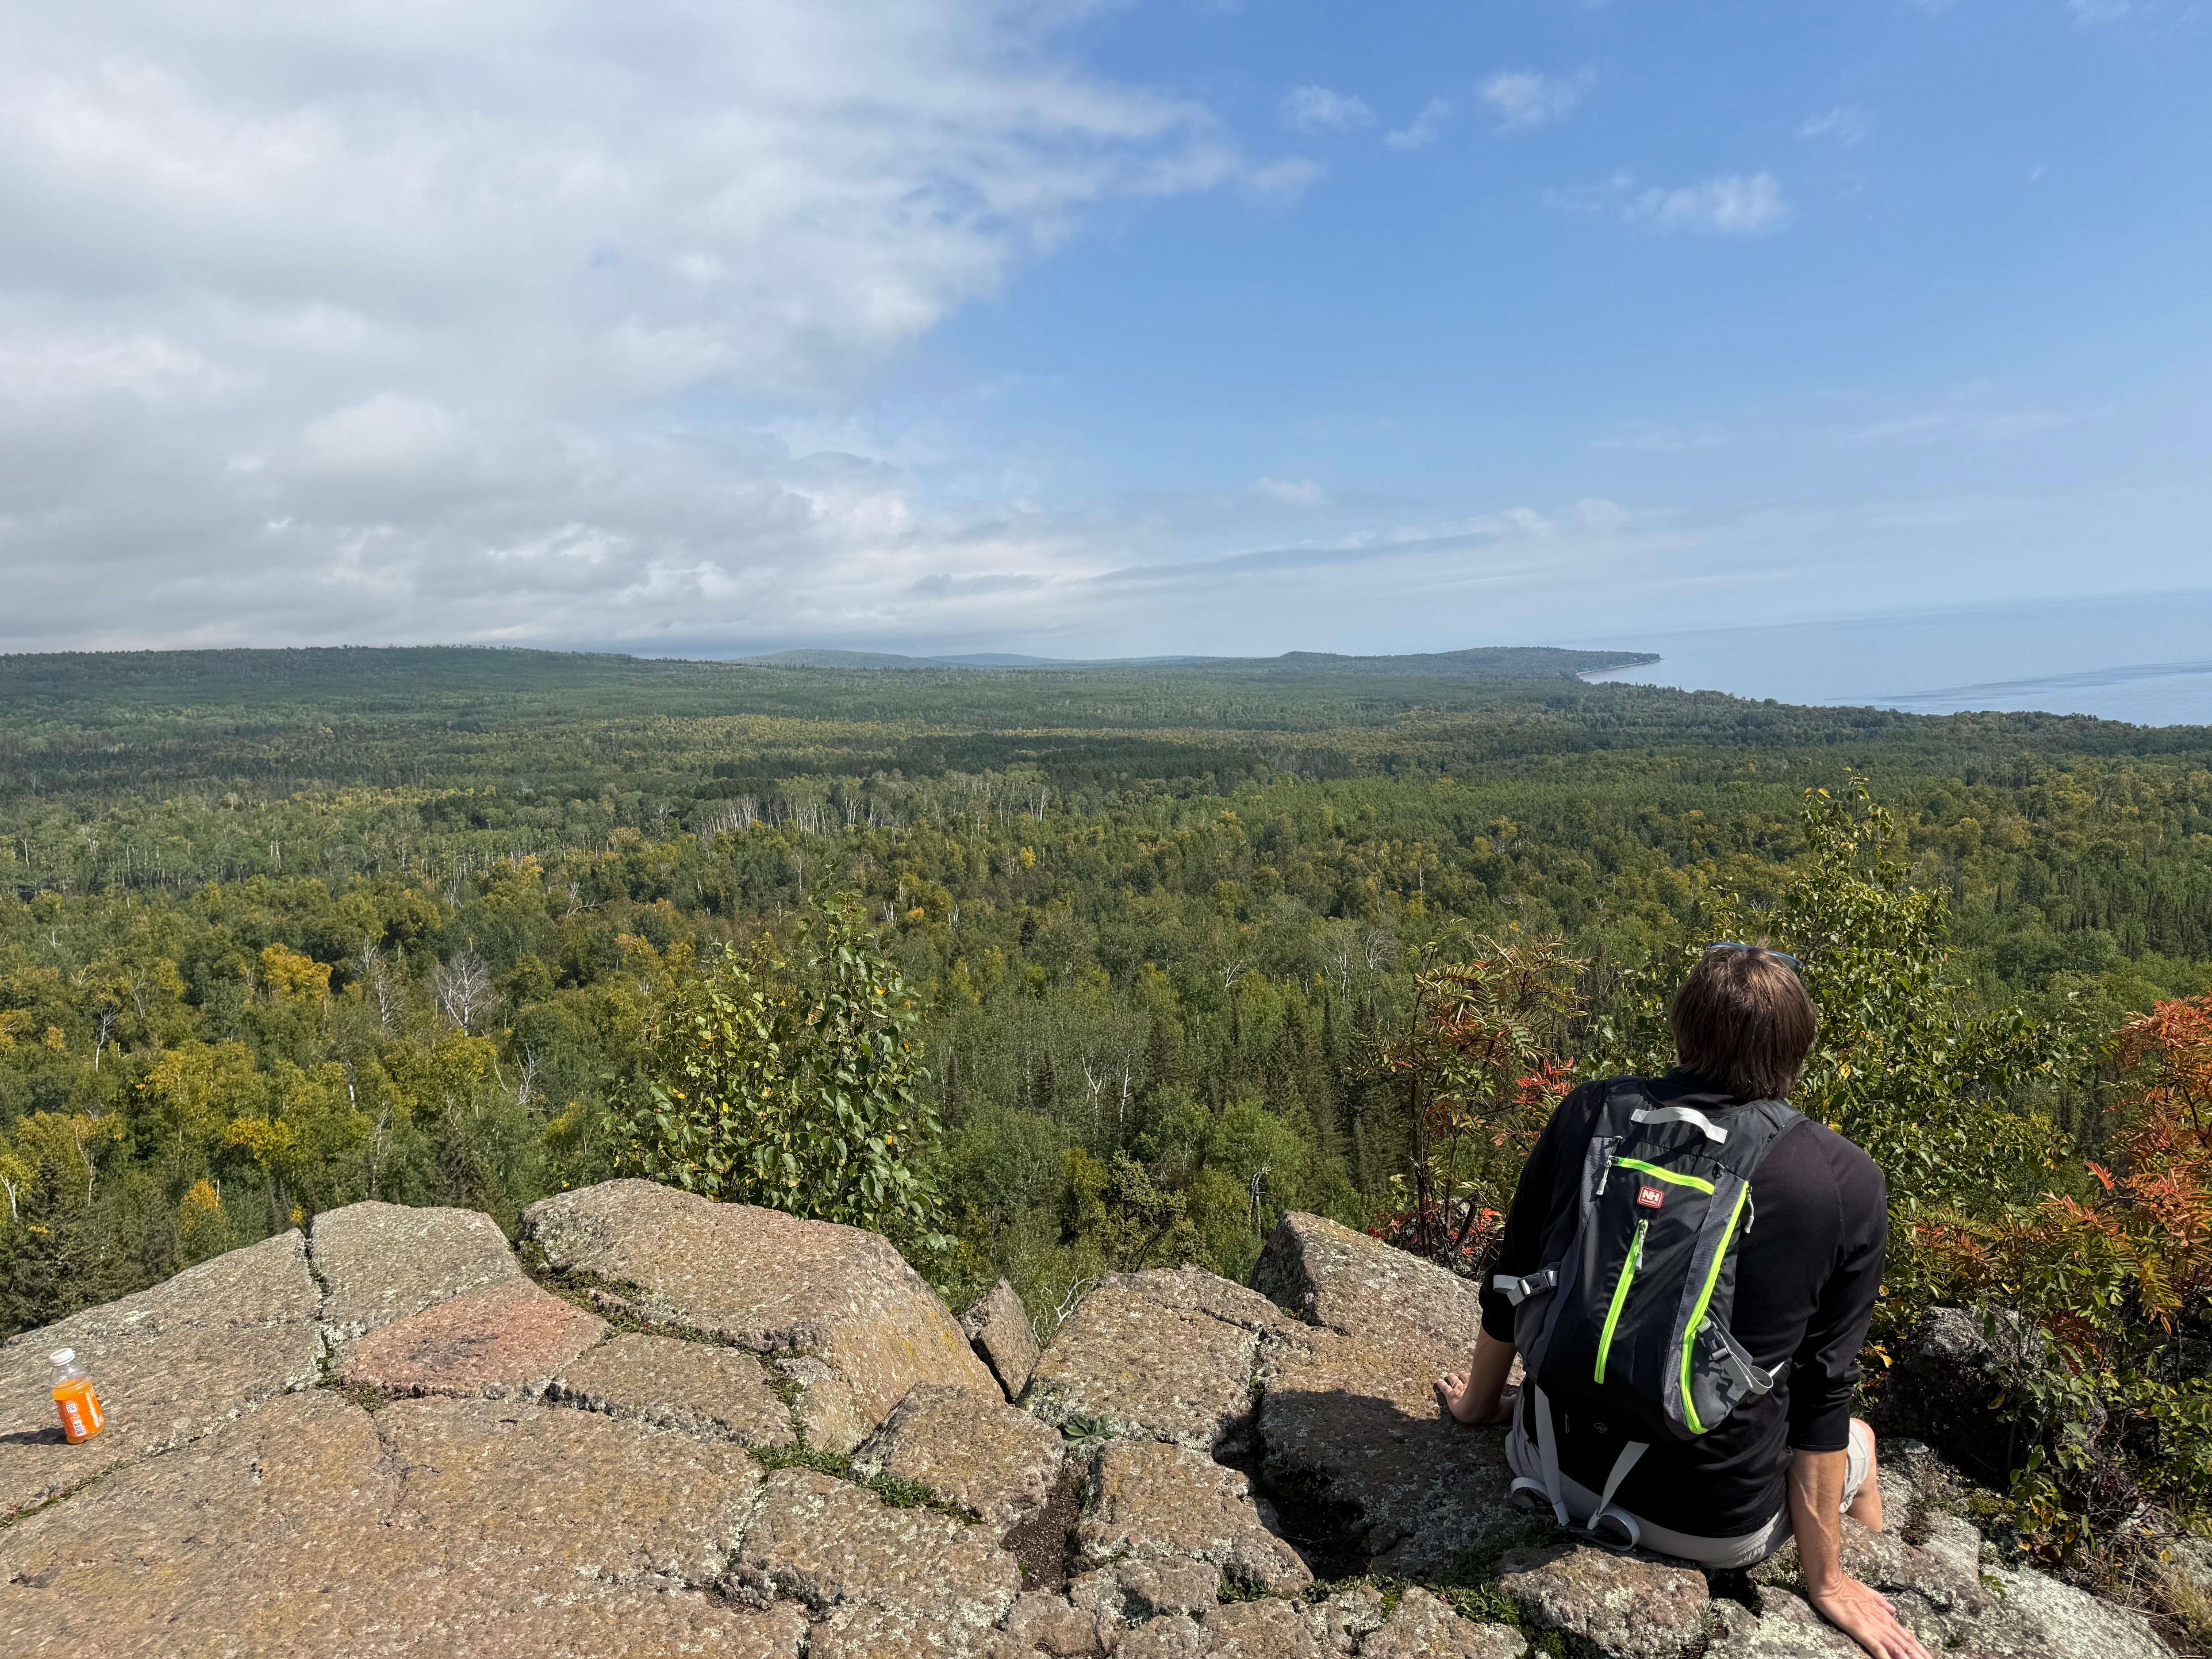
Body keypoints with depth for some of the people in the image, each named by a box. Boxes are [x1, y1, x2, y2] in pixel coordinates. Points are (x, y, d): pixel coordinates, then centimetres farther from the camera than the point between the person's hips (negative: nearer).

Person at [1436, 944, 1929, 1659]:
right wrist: (1825, 1578, 4)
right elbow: (1821, 1391, -10)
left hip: (1558, 1465, 2)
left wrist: (1480, 1403, 18)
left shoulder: (1590, 1113, -11)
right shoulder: (1850, 1185, -15)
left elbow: (1509, 1285, 0)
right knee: (1857, 1439, 30)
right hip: (1715, 1521, -2)